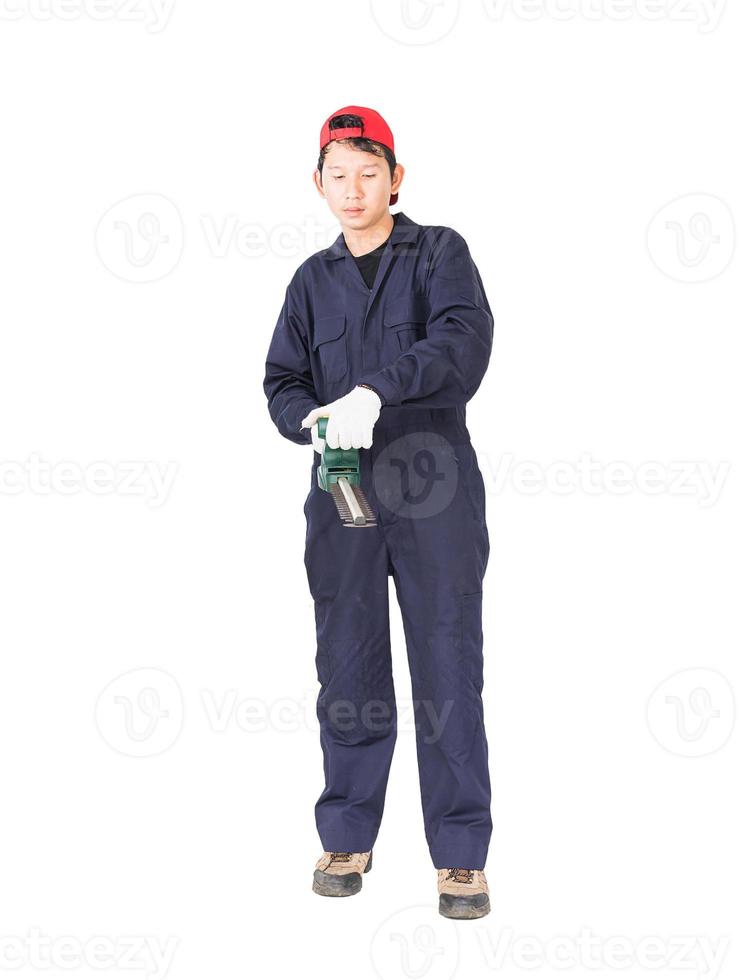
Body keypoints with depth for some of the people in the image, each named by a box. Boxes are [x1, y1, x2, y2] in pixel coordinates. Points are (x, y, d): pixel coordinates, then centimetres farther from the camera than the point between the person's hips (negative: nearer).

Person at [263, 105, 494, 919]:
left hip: (436, 495, -3)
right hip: (344, 496, 3)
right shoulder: (313, 280, 16)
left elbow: (466, 338, -15)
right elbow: (282, 382, 11)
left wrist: (376, 391, -28)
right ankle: (347, 837, 20)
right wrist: (314, 419, -12)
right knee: (347, 669, 7)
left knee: (448, 670, -2)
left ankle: (461, 855, 6)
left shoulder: (439, 253, 3)